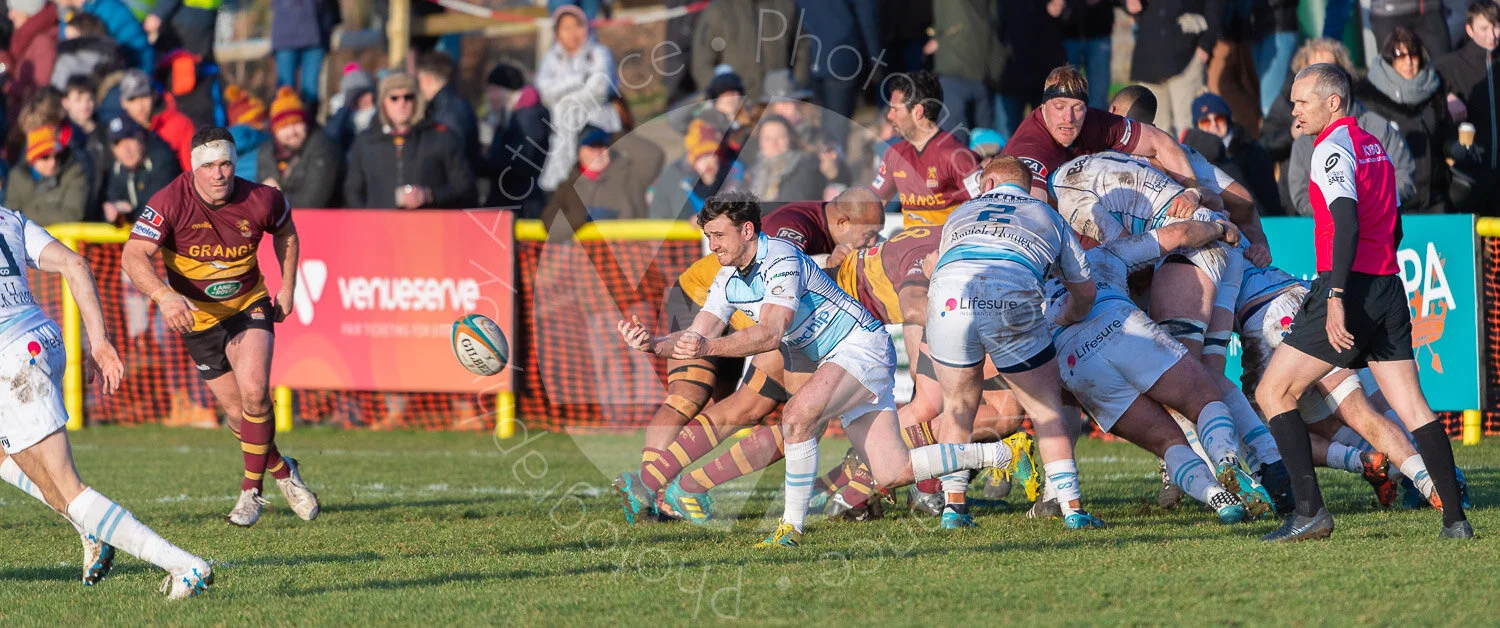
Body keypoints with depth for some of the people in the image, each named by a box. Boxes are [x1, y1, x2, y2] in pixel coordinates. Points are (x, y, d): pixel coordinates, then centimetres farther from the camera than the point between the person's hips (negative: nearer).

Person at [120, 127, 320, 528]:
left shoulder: (260, 201, -16)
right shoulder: (169, 203, -24)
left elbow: (285, 232, 8)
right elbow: (134, 256, -34)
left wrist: (287, 287, 5)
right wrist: (163, 295, -51)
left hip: (250, 306, -1)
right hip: (198, 316, 1)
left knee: (254, 393, -23)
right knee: (238, 412, 8)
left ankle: (251, 489, -8)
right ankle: (282, 471, 35)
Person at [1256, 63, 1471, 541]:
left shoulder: (1333, 148, -7)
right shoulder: (1375, 147, 19)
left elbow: (1347, 223, -20)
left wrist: (1336, 296, -26)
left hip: (1350, 288, -8)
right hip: (1389, 289, 8)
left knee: (1273, 393, -1)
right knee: (1413, 408, 5)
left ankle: (1310, 511, -9)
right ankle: (1455, 518, -3)